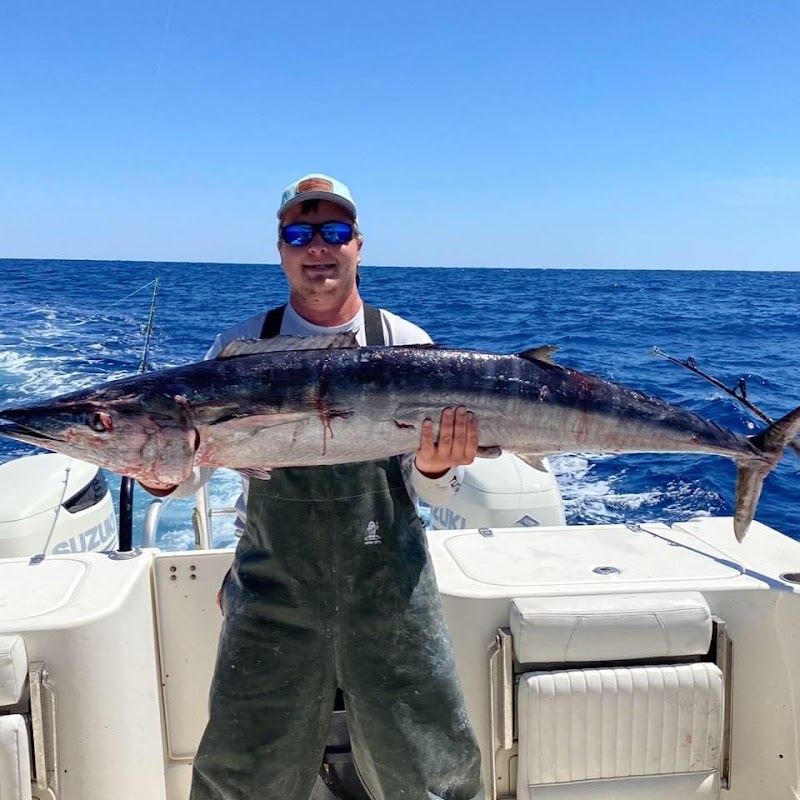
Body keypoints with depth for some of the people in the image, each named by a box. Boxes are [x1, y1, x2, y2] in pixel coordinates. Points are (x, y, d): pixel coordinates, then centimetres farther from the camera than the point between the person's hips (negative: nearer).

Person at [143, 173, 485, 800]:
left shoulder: (408, 345, -1)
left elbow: (438, 496, -1)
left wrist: (435, 469, -23)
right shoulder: (240, 349, 2)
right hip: (272, 598, 1)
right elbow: (188, 477, 0)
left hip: (392, 596, 0)